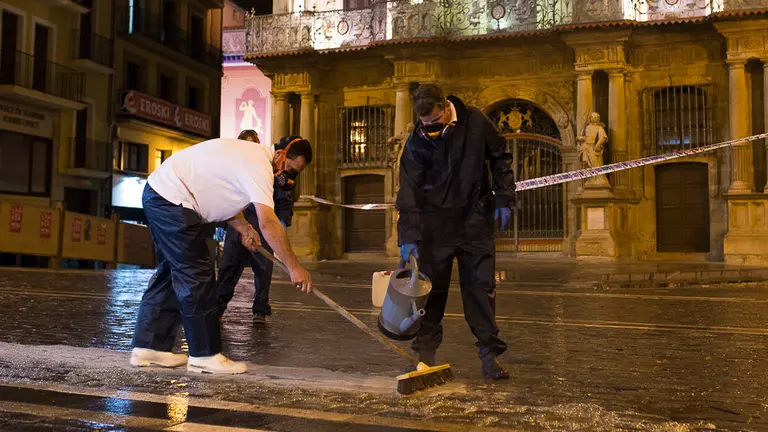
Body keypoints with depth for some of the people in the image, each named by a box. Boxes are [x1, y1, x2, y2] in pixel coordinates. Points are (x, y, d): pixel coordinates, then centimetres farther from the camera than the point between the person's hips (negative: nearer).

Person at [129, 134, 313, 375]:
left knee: (171, 272, 16)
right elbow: (268, 223, -26)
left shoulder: (249, 154, 14)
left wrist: (243, 227, 7)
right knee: (197, 277, -7)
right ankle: (205, 355, 1)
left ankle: (148, 347, 21)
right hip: (172, 200, -11)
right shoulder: (260, 166, -19)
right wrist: (294, 267, -22)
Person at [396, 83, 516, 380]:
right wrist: (408, 237, -20)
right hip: (435, 224, 0)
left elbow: (500, 158, 6)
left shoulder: (475, 122, -6)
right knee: (432, 287, 3)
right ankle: (426, 351, 15)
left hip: (475, 220, 1)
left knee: (481, 285, 1)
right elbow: (409, 191, -13)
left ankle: (489, 353, 7)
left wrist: (503, 200, 0)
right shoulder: (417, 142, -9)